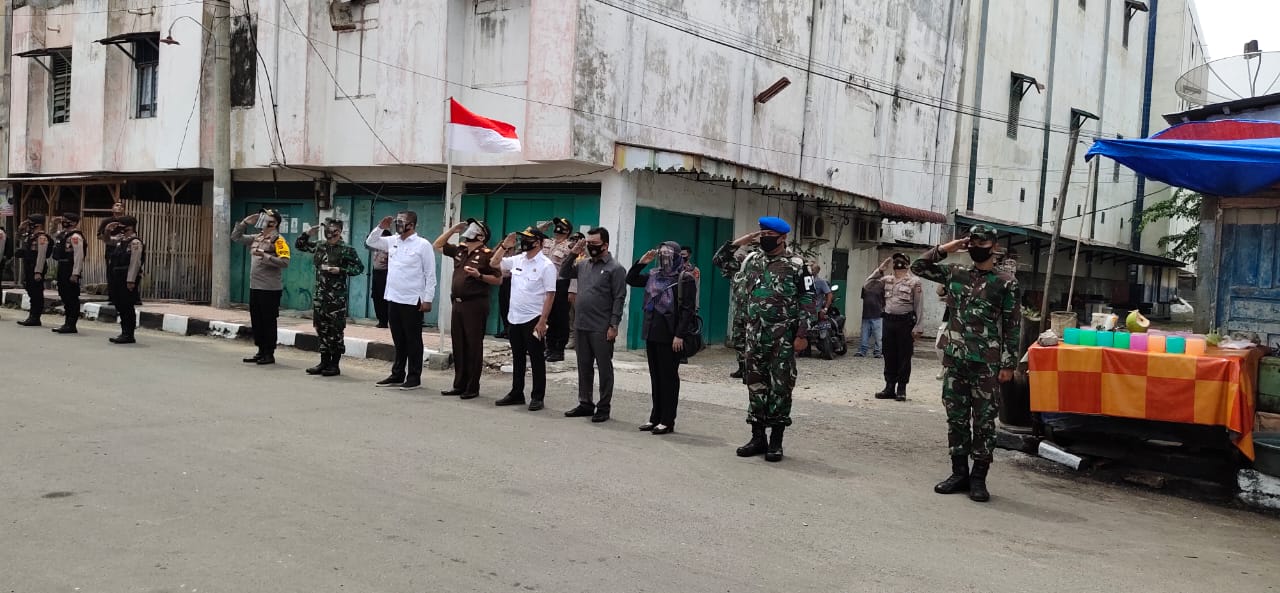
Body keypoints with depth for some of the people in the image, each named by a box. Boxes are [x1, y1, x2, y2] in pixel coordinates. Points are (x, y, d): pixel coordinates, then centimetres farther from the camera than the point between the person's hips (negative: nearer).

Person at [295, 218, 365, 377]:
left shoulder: (346, 250, -6)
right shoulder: (319, 247, 10)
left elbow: (359, 267, -5)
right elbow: (299, 245, 23)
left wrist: (340, 270, -15)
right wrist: (307, 233, 7)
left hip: (337, 296, -6)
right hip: (320, 295, 6)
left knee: (335, 330, -2)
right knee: (321, 328, 10)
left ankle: (335, 365, 6)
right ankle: (324, 362, 19)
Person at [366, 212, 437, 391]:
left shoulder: (423, 245, -8)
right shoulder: (392, 241, 10)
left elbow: (430, 275, -9)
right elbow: (370, 242, 22)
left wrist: (427, 300, -13)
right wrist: (380, 227, 5)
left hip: (412, 301, -6)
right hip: (393, 299, 6)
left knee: (413, 341, 2)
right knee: (398, 341, 14)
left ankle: (414, 378, 8)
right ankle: (397, 375, 23)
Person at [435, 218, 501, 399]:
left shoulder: (487, 254, -7)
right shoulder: (460, 249, 13)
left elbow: (498, 280, -8)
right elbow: (438, 246, 25)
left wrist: (479, 276, -21)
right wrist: (453, 230, 15)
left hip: (475, 304, -7)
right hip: (457, 303, 7)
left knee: (473, 345, -2)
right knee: (458, 345, 11)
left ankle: (473, 387, 5)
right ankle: (459, 384, 19)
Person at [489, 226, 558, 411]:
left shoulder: (546, 265, -11)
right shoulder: (517, 260, 7)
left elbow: (550, 295, -14)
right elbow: (494, 263, 18)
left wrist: (542, 321, -19)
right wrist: (505, 245, 5)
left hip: (533, 320, -7)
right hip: (514, 318, 7)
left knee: (537, 359, 3)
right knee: (517, 358, 15)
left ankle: (537, 397, 10)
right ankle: (516, 394, 25)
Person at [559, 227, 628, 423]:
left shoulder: (615, 268, -7)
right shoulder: (583, 264, 12)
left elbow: (619, 299, -10)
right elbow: (564, 274, 20)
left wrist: (614, 325, -15)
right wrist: (573, 254, 6)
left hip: (602, 329, -6)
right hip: (581, 326, 6)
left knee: (604, 368, 3)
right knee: (584, 367, 13)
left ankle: (604, 407, 10)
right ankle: (585, 404, 23)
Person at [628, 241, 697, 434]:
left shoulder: (685, 279, -7)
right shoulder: (654, 275, 13)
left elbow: (688, 309, -13)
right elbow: (631, 279, 21)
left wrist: (679, 335, -19)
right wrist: (642, 262, 5)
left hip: (669, 336, -7)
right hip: (652, 332, 7)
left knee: (669, 377, -1)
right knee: (655, 376, 12)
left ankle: (668, 420, 5)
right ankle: (656, 417, 20)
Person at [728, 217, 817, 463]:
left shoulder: (796, 265, -5)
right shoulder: (751, 260, 9)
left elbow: (807, 301, -6)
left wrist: (803, 334, -12)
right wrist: (739, 242, 8)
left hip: (783, 337, -5)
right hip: (755, 334, 5)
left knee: (780, 387, 0)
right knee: (755, 385, 8)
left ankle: (776, 441, 9)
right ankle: (758, 437, 17)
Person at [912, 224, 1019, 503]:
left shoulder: (1006, 281, -2)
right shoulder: (955, 273, 8)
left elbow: (1012, 325, -2)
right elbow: (918, 266, 13)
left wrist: (1008, 364, -7)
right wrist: (944, 250, 1)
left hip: (986, 364, -4)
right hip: (955, 360, 4)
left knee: (984, 421, 2)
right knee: (956, 418, 9)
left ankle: (978, 478, 10)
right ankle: (959, 473, 19)